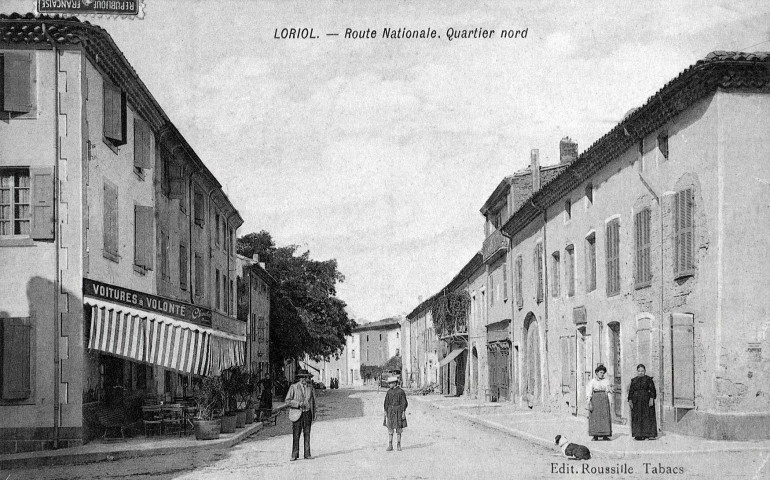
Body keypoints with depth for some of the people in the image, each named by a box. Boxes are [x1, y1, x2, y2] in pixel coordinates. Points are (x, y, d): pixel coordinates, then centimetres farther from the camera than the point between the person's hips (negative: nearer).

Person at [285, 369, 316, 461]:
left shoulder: (310, 387, 9)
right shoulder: (293, 387, -3)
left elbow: (313, 401, 15)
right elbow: (287, 401, -5)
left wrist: (314, 414, 12)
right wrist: (298, 404, -17)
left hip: (307, 413, 3)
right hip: (297, 414, -3)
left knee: (307, 434, 5)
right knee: (296, 435, -3)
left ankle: (307, 454, 10)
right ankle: (295, 455, 4)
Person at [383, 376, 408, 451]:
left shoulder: (401, 391, -8)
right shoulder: (389, 391, 5)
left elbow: (404, 403, -7)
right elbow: (386, 402, 10)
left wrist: (403, 413, -11)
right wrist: (385, 411, 5)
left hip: (398, 411, -4)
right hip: (390, 412, 4)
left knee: (398, 429, 3)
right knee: (390, 429, 0)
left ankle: (398, 446, 12)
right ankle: (390, 446, 4)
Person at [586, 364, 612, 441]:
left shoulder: (606, 381, 10)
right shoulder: (592, 381, 0)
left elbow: (609, 393, 11)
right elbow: (588, 393, -5)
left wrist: (610, 403, 1)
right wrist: (589, 404, -13)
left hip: (604, 400, 3)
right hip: (595, 400, -3)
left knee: (605, 417, -3)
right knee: (595, 417, -5)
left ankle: (605, 435, -2)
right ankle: (595, 436, -2)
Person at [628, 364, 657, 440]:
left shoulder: (648, 379, 2)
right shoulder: (634, 380, 12)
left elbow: (652, 390, -4)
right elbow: (631, 391, 11)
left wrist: (651, 399, -14)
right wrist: (630, 400, 1)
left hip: (646, 400, -3)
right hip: (636, 402, 3)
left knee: (648, 416, -5)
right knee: (637, 418, 1)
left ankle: (650, 434, -3)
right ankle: (639, 434, 4)